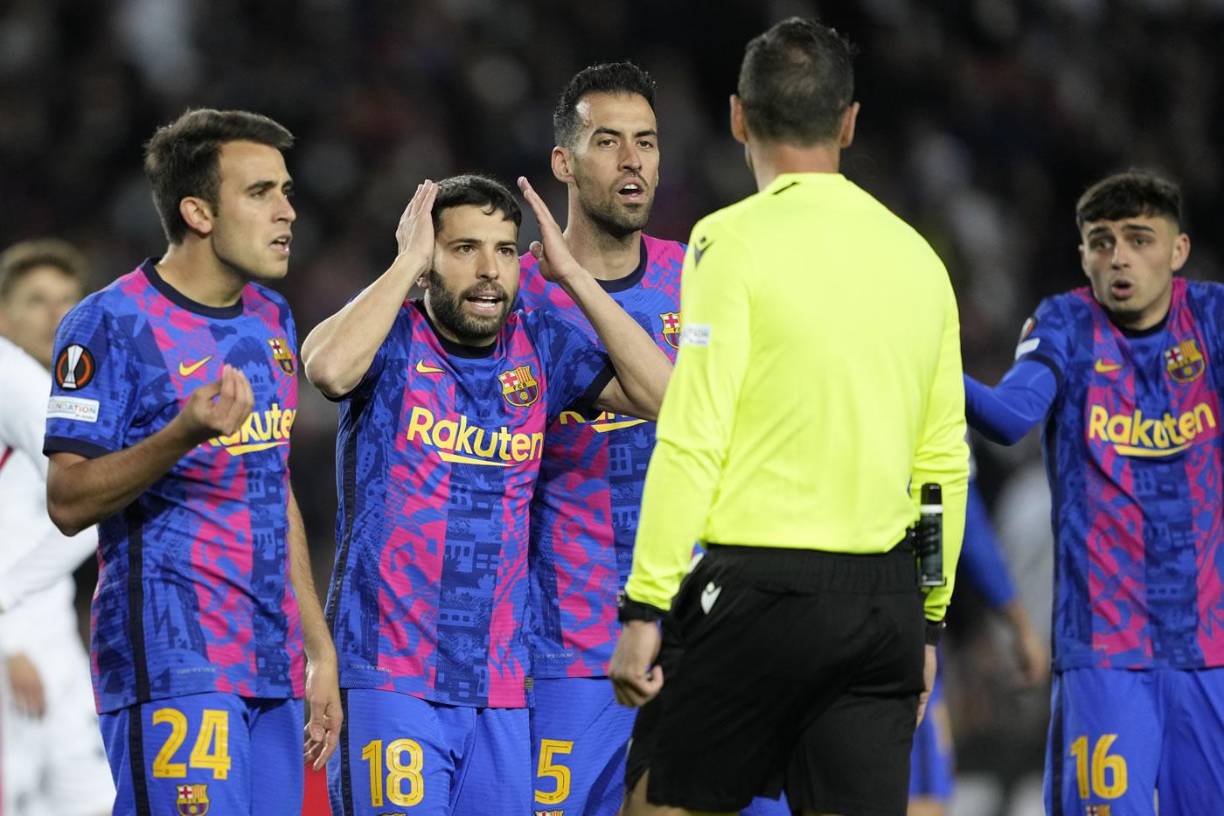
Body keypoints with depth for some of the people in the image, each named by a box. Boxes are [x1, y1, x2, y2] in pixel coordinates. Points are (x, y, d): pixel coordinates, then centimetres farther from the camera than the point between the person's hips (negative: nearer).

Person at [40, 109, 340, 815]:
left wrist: (319, 648, 20)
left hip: (271, 667, 7)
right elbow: (69, 502, -13)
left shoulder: (271, 318, 15)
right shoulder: (111, 324, -9)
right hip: (171, 666, -7)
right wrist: (183, 434, -28)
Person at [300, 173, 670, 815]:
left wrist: (570, 274, -3)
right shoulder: (391, 335, -3)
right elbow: (329, 369, -26)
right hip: (390, 671, -5)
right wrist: (407, 261, -14)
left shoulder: (539, 347, 9)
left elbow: (663, 394, -2)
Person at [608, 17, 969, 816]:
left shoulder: (738, 241, -6)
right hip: (888, 597, 5)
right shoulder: (916, 255, 10)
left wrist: (644, 606, -9)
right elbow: (946, 463, 14)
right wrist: (928, 621, 22)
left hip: (760, 587, -5)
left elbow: (693, 440, -12)